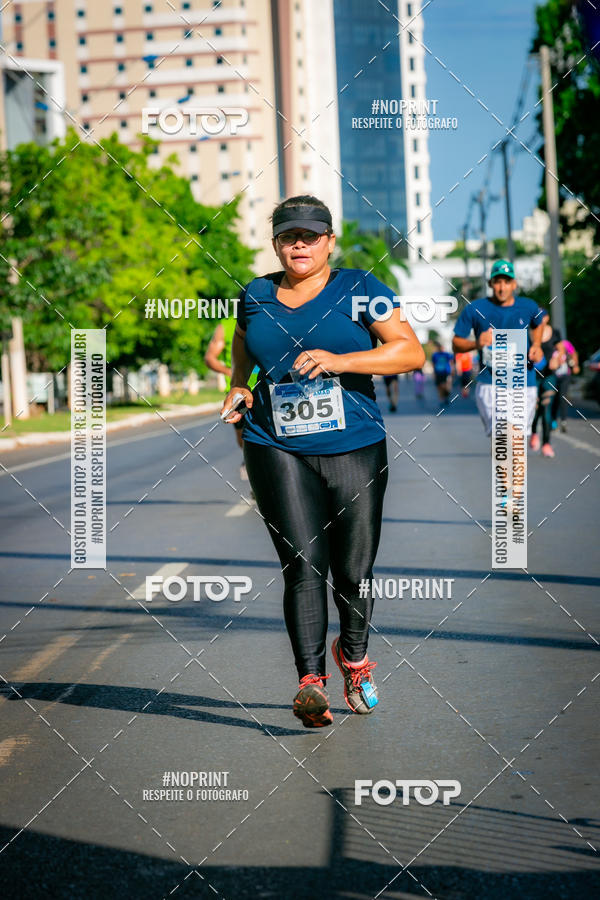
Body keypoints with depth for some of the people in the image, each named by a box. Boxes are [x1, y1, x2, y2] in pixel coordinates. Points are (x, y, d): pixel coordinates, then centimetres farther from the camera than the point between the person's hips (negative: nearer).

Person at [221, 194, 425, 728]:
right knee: (302, 565, -13)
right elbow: (243, 356, 32)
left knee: (354, 571, 3)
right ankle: (311, 681, -14)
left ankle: (354, 655, 31)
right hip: (277, 452, 1)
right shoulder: (255, 297, 13)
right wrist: (239, 389, 11)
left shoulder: (359, 288, 3)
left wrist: (338, 360, -16)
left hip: (355, 449, -1)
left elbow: (411, 352, -5)